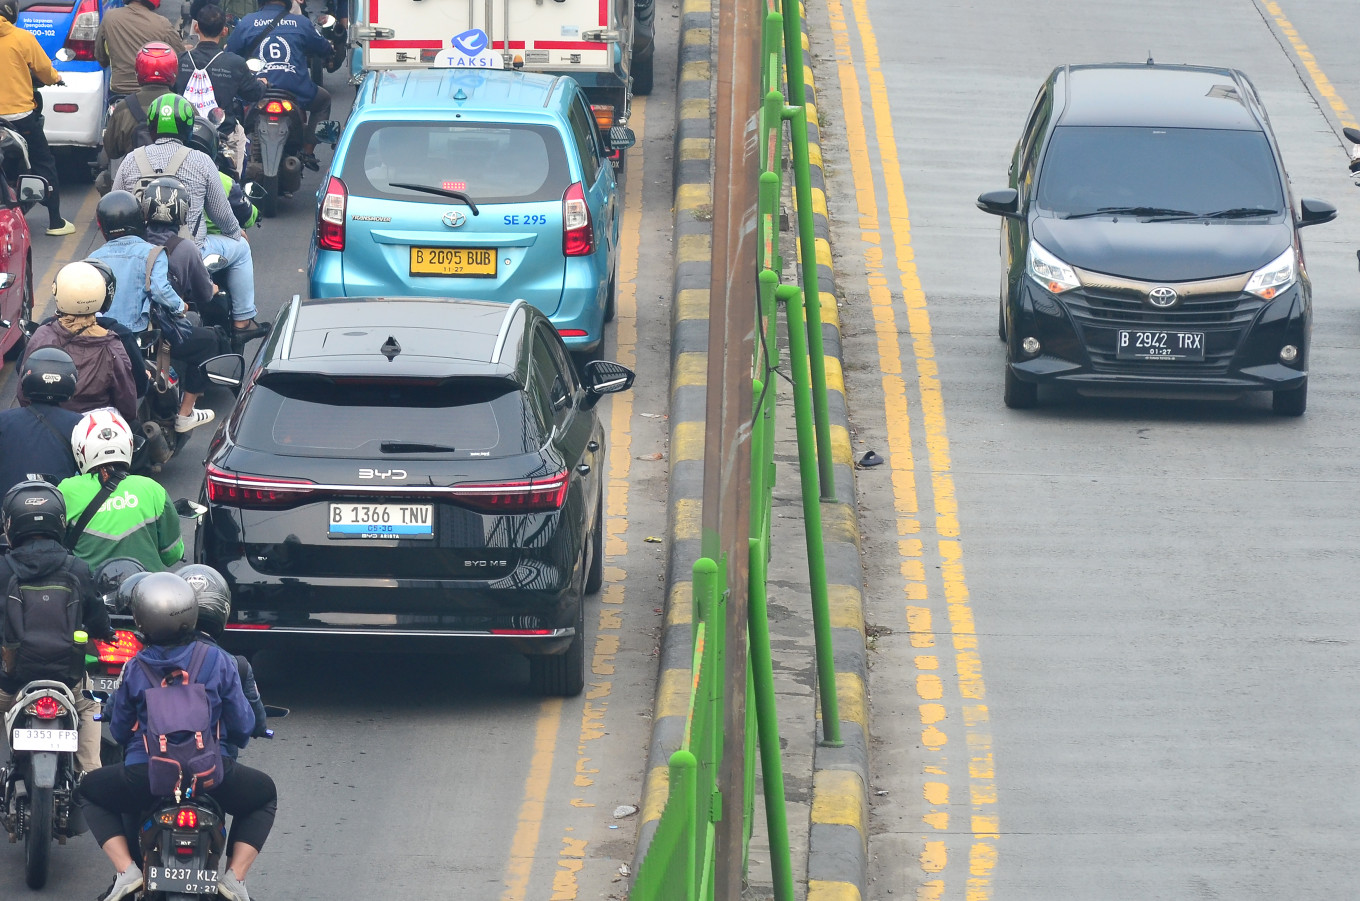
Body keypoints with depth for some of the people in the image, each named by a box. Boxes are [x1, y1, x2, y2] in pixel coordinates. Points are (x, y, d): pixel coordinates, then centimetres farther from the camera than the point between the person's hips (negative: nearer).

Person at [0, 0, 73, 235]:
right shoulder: (22, 39, -11)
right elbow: (44, 70, -2)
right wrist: (55, 77, 21)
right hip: (20, 113, -3)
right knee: (44, 164, 9)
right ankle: (55, 222, 7)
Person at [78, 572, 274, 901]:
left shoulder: (134, 669, -4)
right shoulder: (218, 661, -6)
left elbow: (119, 731, 8)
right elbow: (243, 725, 2)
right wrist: (235, 740, 27)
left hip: (143, 775, 0)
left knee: (91, 791, 31)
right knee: (264, 795, 31)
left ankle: (126, 870, 10)